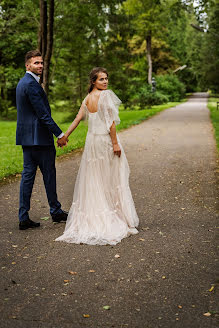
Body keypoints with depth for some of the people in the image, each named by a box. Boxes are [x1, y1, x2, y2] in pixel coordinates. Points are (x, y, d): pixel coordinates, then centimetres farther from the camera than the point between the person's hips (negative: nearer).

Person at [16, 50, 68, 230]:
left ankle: (24, 218, 10)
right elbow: (43, 113, -21)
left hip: (27, 137, 10)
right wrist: (60, 134, -17)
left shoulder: (23, 82, 16)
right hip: (39, 137, -10)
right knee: (49, 174, 5)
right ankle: (56, 211, 19)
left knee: (28, 175, 8)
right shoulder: (32, 84, -16)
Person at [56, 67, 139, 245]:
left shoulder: (87, 99, 6)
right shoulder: (106, 94, -13)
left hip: (92, 140, 6)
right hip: (106, 139, -6)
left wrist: (64, 136, 11)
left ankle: (92, 216, 17)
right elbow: (110, 122, -18)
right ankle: (116, 215, 11)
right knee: (111, 177, 4)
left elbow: (77, 119, 5)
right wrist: (115, 143, -16)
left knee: (93, 178, 11)